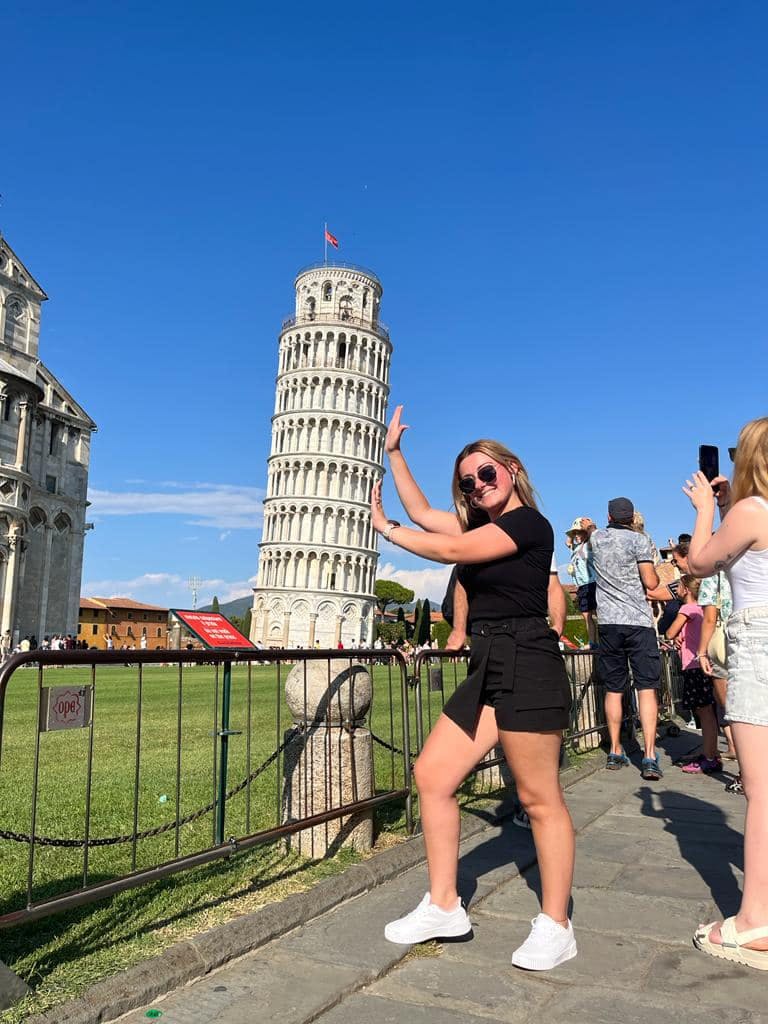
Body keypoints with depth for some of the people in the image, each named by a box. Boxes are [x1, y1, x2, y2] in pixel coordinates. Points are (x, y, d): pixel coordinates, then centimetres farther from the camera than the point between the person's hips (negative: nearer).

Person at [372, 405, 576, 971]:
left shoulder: (529, 523, -9)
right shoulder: (482, 524, 18)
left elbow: (448, 550, -14)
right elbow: (422, 511, 23)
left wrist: (384, 526, -2)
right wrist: (394, 452, 24)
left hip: (527, 668, -9)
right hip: (489, 672, 9)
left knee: (541, 799, -1)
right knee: (431, 776, 6)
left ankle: (556, 927, 14)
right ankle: (444, 908, 16)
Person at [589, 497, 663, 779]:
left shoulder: (596, 538, 9)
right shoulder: (638, 539, -3)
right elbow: (651, 582, -7)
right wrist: (654, 573, 13)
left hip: (608, 623, 4)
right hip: (639, 621, -3)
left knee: (613, 689, 10)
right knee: (647, 688, -3)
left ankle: (615, 752, 16)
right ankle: (649, 757, -10)